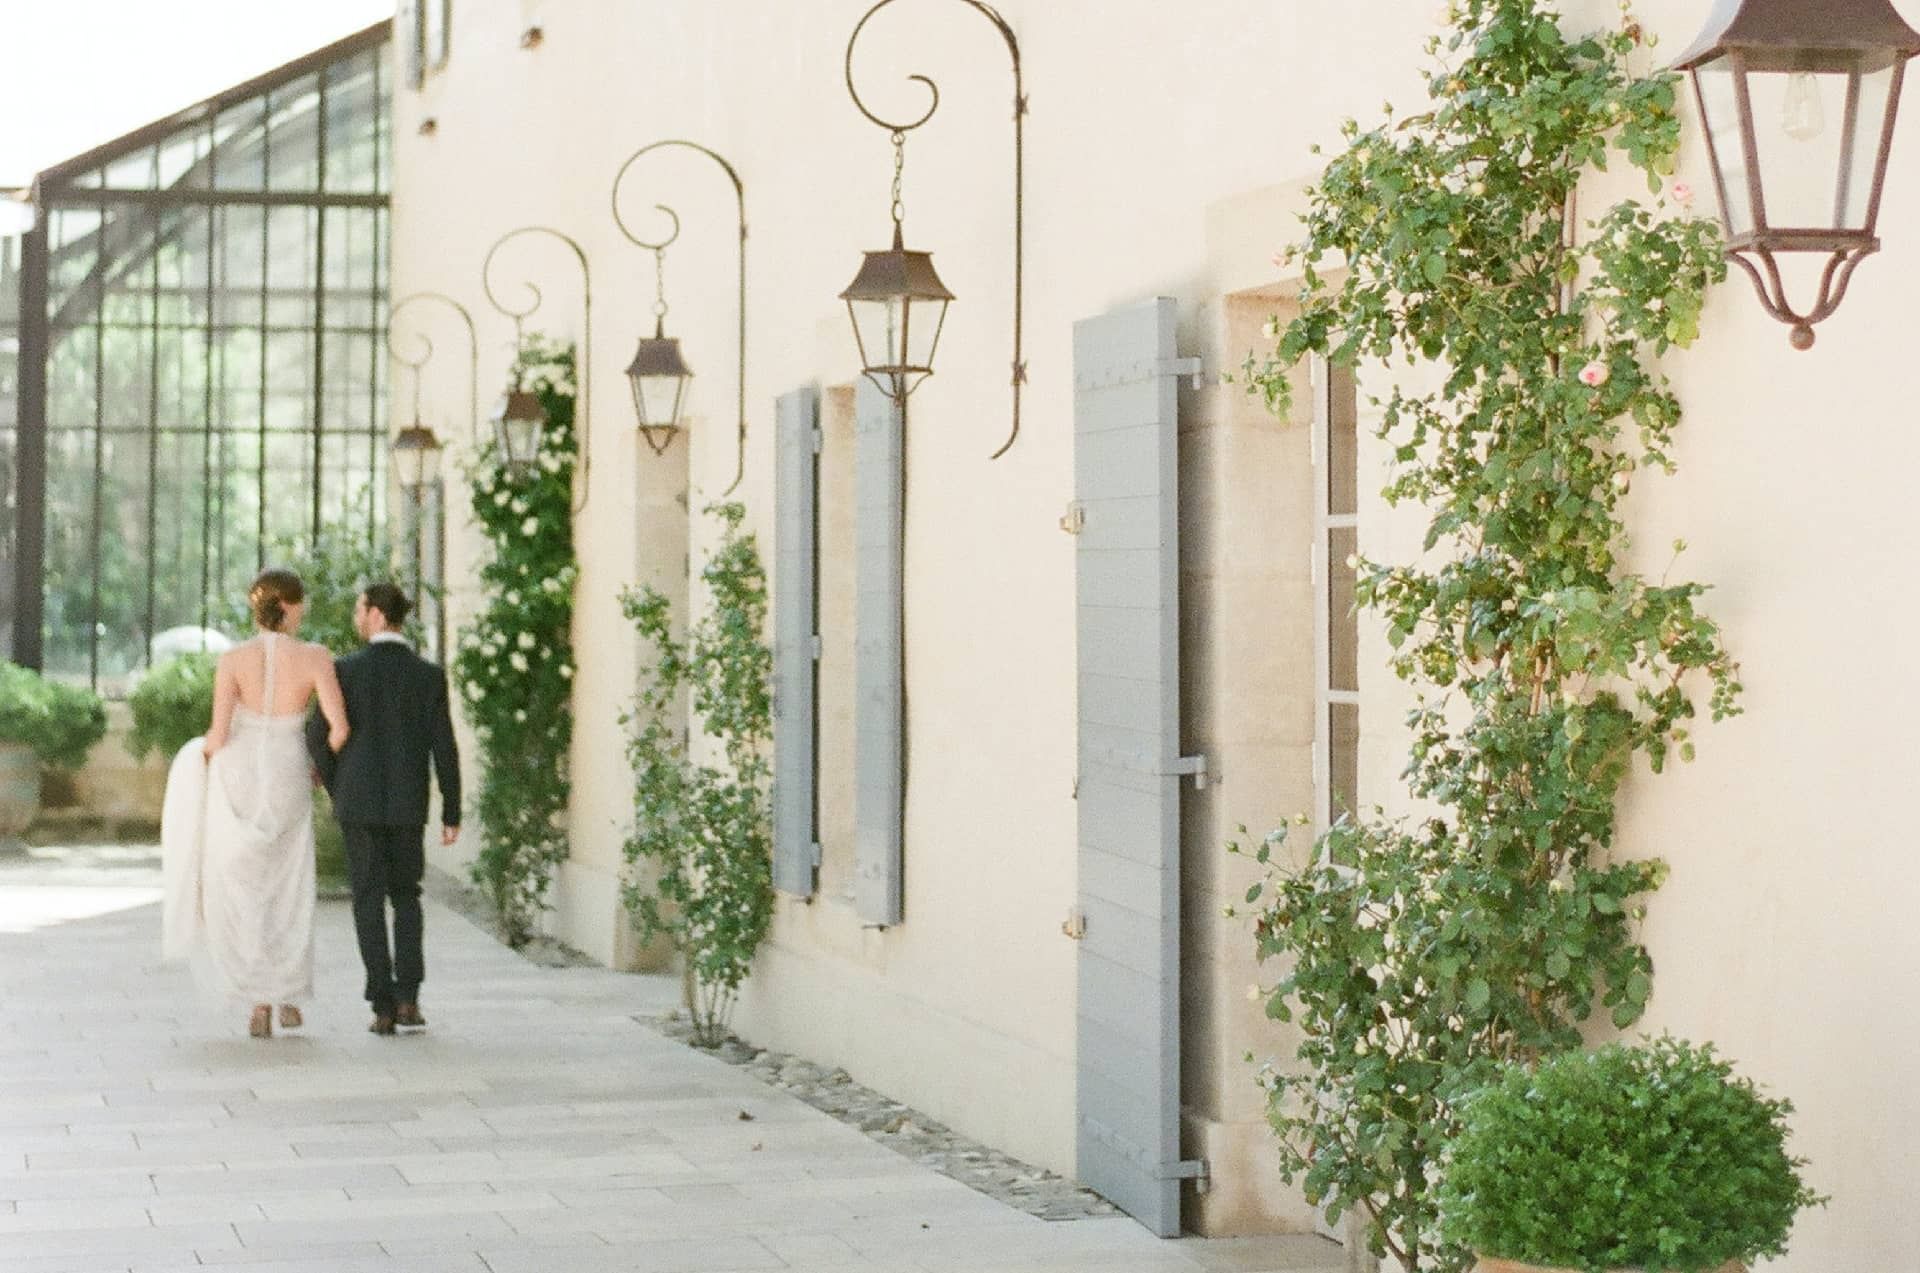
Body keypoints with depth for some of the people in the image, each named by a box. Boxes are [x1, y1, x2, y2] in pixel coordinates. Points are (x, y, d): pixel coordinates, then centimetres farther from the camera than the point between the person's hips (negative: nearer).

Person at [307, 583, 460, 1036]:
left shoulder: (347, 669, -6)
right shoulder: (429, 675, -2)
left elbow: (318, 736, -6)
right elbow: (444, 747, -4)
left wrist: (335, 787, 12)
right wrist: (452, 815, 2)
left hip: (359, 801, -1)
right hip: (408, 805, 1)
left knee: (369, 903, 5)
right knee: (406, 898, 17)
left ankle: (383, 1007, -1)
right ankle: (407, 996, 3)